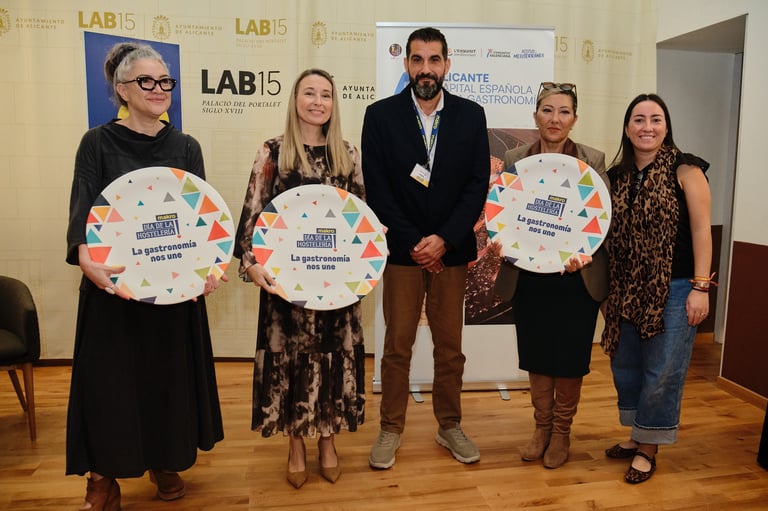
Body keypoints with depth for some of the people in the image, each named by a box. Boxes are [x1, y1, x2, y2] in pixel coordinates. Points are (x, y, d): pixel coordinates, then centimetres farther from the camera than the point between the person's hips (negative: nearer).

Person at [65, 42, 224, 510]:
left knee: (170, 372, 11)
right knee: (109, 377, 4)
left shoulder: (186, 148, 5)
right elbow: (83, 209, -11)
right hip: (113, 280, -2)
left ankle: (165, 462, 31)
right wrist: (86, 259, -31)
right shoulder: (98, 143, -1)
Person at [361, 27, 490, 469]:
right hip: (402, 248, -1)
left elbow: (478, 184, -1)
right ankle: (391, 429, 22)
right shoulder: (381, 115, 0)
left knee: (450, 346, 11)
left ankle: (450, 425, 28)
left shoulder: (471, 115, 4)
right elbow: (377, 189, -5)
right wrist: (413, 242, -11)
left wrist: (444, 239, -11)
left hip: (451, 249, 2)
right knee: (397, 346, 6)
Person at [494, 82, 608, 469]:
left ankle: (561, 432, 30)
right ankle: (541, 427, 32)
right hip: (528, 278, 1)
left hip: (577, 279, -1)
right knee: (536, 356, 12)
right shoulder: (514, 159, 3)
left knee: (569, 359, 9)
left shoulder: (593, 161, -1)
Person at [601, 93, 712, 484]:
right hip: (627, 289, 5)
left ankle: (649, 448, 22)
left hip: (673, 288, -5)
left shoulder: (685, 170, -7)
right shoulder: (617, 176, 7)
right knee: (625, 365, 14)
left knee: (662, 370, 4)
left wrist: (700, 287, -13)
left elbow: (701, 230, -9)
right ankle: (636, 435, 33)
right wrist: (608, 287, 3)